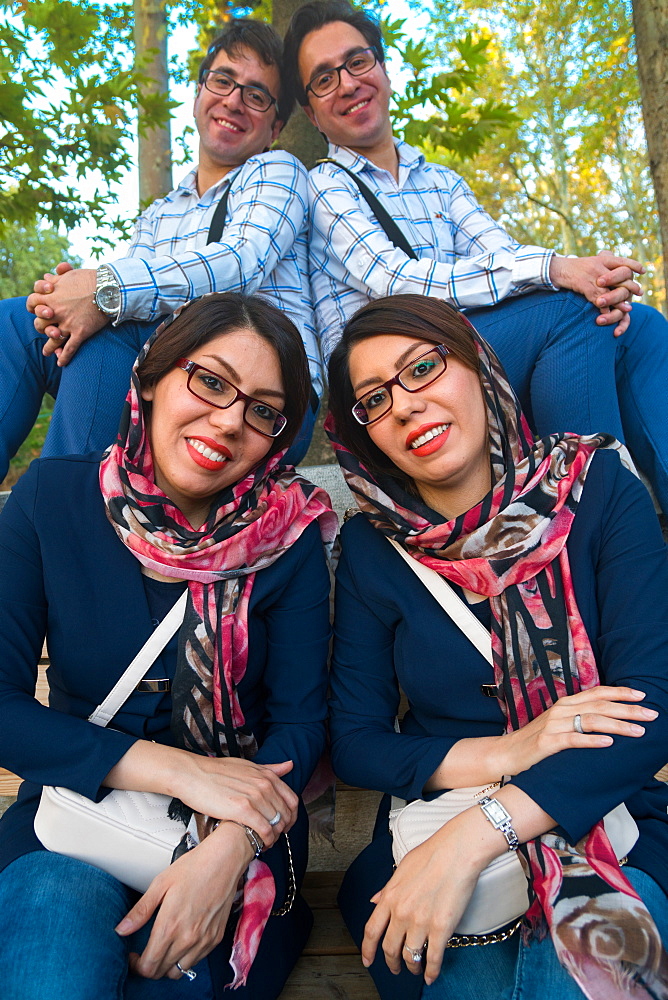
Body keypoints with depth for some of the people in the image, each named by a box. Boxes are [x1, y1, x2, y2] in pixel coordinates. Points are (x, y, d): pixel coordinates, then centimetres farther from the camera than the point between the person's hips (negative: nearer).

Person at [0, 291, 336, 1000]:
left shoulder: (290, 533, -8)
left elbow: (301, 722, -7)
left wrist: (231, 848, -25)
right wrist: (174, 768, -19)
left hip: (242, 822, 0)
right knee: (57, 905, -29)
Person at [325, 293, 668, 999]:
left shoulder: (597, 488, -6)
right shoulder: (371, 547, -2)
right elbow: (353, 743, -1)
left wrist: (473, 835, -25)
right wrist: (502, 754, -18)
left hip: (611, 826, 0)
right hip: (430, 842, 1)